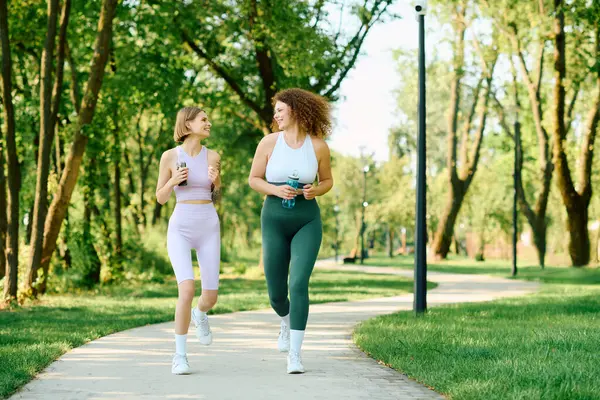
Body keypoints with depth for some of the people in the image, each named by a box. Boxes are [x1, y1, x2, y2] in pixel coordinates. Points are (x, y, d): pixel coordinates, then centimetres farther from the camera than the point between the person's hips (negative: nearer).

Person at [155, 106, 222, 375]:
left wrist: (216, 181, -8)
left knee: (211, 297, 2)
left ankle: (200, 315, 42)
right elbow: (161, 198, 4)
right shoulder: (170, 156, -2)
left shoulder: (213, 157, 4)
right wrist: (173, 181, -17)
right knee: (187, 290, -22)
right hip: (180, 229, -3)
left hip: (208, 229, 3)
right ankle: (180, 355, -8)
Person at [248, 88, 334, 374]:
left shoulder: (318, 145, -4)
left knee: (299, 284, -18)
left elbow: (328, 181, 9)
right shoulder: (269, 142, -4)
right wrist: (277, 190, -16)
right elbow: (254, 179, 2)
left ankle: (294, 356, -12)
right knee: (276, 293, 7)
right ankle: (287, 321, 45)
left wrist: (315, 191, -13)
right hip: (274, 220, 1)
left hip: (308, 221, -1)